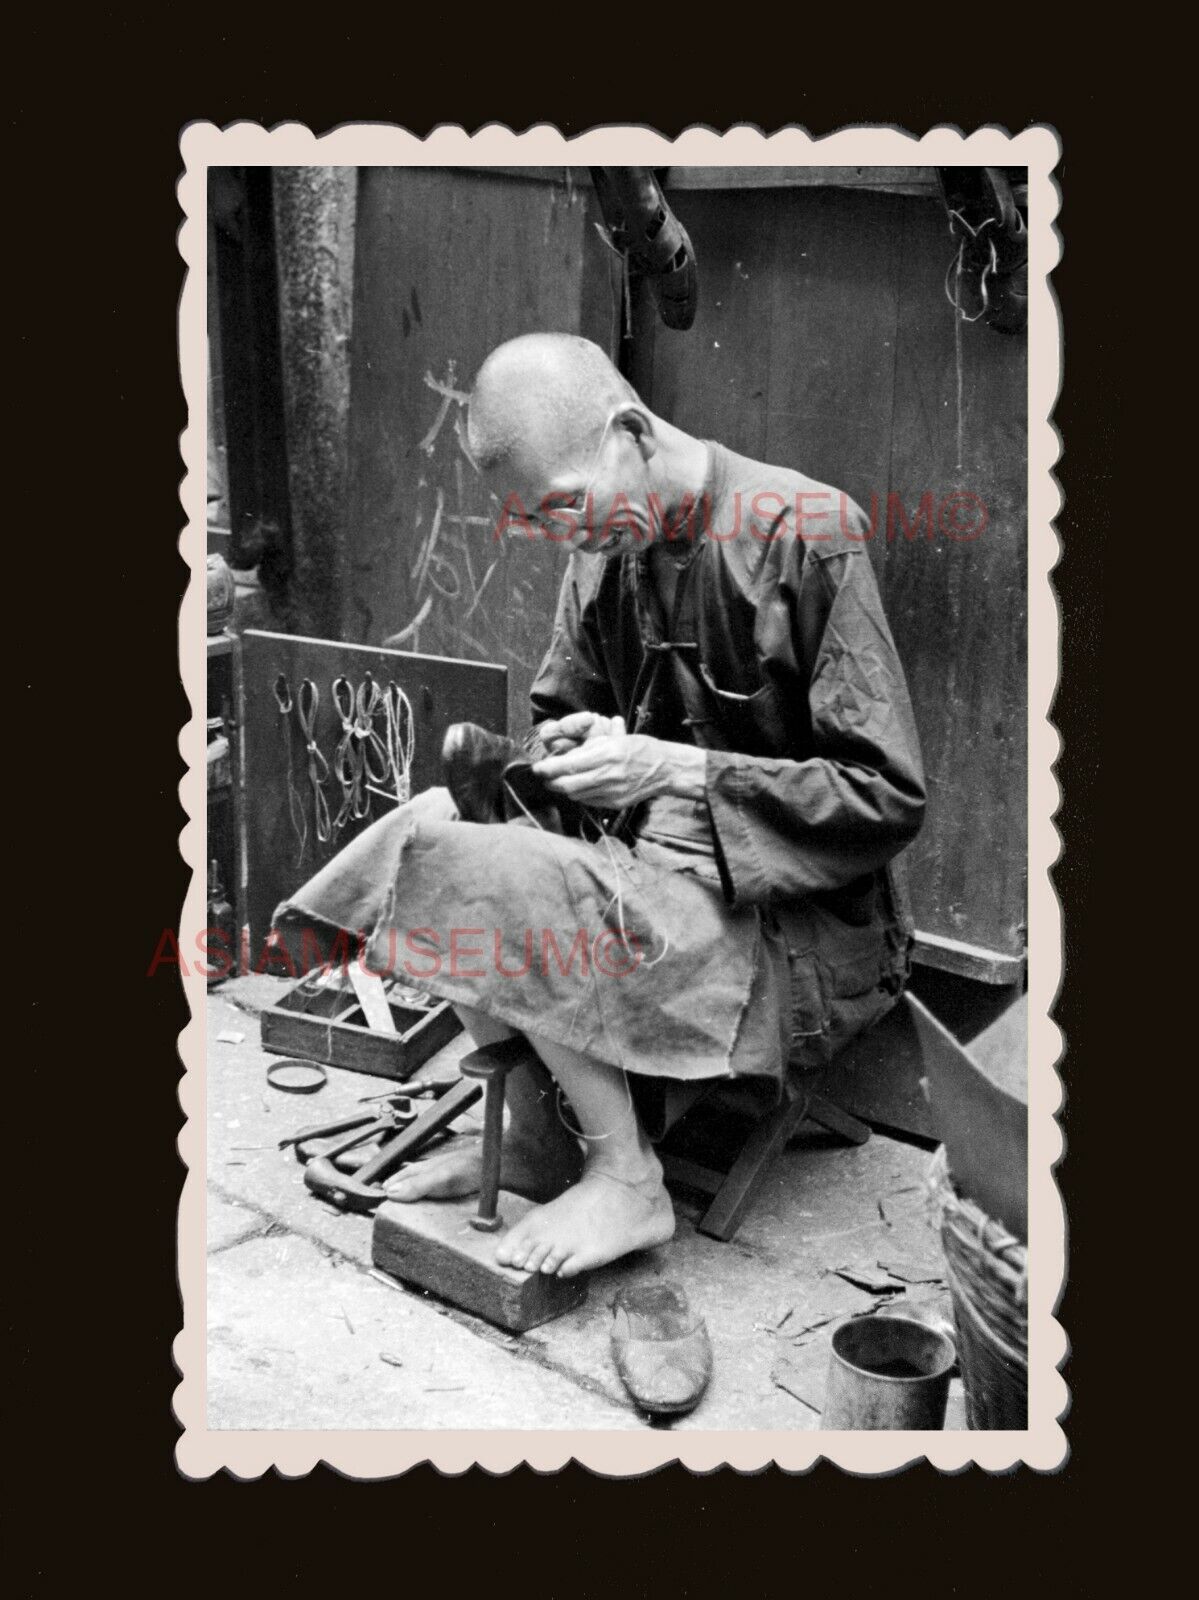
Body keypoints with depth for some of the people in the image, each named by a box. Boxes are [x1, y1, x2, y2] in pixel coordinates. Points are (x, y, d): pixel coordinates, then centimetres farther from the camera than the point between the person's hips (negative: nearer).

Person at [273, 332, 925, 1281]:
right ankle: (535, 1141, 2)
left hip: (806, 927, -7)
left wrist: (675, 769, -24)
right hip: (659, 871, 8)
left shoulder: (807, 536, -17)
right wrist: (557, 752, -9)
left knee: (490, 885, -23)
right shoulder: (607, 549, 4)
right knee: (430, 826, -6)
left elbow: (889, 799, -17)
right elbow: (560, 708, 17)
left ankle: (627, 1183, -6)